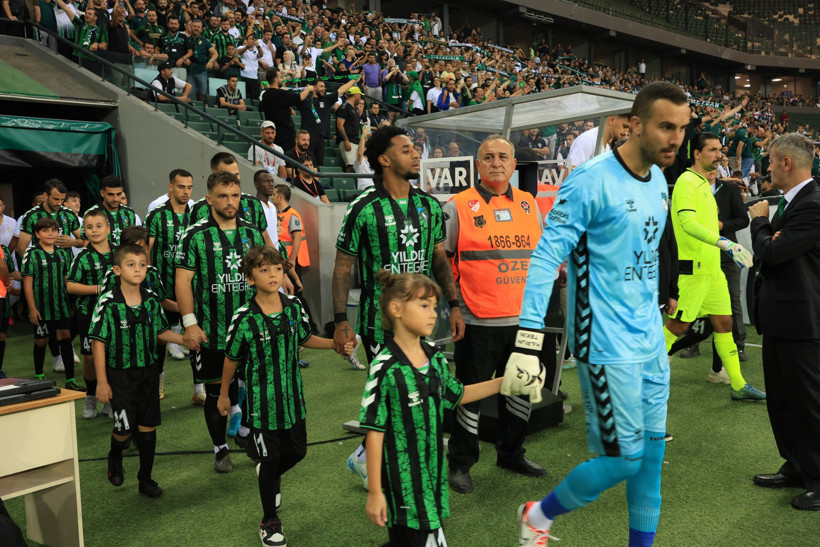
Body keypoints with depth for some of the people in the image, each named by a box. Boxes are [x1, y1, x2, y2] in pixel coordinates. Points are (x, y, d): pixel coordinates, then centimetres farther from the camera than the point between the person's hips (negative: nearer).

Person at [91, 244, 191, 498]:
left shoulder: (151, 299, -1)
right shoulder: (108, 302, -14)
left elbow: (160, 332, 10)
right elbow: (98, 342, -11)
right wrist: (102, 382, -11)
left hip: (148, 372, 4)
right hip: (120, 374, -4)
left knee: (148, 426, 8)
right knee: (124, 427, -1)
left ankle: (145, 479, 22)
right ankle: (115, 459, 34)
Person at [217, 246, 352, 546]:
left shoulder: (294, 307, -5)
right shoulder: (245, 318, -17)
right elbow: (232, 358, -4)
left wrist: (336, 344, -1)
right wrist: (224, 394, 6)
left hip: (292, 395, 4)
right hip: (262, 401, -4)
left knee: (297, 450, 15)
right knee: (270, 458, 5)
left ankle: (270, 475, 50)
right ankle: (269, 521, 27)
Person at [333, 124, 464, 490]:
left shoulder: (429, 206, 8)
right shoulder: (365, 209, -8)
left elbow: (439, 258, 14)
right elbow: (343, 267, -5)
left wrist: (454, 305, 7)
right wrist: (340, 321, -9)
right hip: (379, 319, -6)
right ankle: (366, 458, 22)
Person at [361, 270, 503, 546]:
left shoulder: (435, 356, 3)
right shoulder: (385, 368, -17)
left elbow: (455, 395, 19)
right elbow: (375, 432, -14)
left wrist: (503, 382, 12)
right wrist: (374, 492, -11)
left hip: (433, 474, 6)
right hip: (403, 482, -6)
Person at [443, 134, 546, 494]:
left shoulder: (528, 204, 11)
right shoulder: (459, 206, -4)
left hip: (523, 318, 6)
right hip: (478, 321, -5)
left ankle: (511, 454, 36)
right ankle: (460, 464, 21)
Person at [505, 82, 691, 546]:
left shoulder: (658, 180, 9)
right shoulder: (592, 181, -17)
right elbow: (546, 257, -20)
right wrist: (527, 343, -25)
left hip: (651, 342, 8)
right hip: (608, 345, -8)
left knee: (652, 451, 12)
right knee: (623, 458, -1)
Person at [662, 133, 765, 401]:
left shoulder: (705, 183, 16)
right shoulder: (686, 182, -13)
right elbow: (688, 223, -26)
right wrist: (724, 243, -32)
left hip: (712, 267, 9)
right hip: (694, 268, -9)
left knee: (724, 323, 11)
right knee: (679, 325, -4)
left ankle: (738, 386, 19)